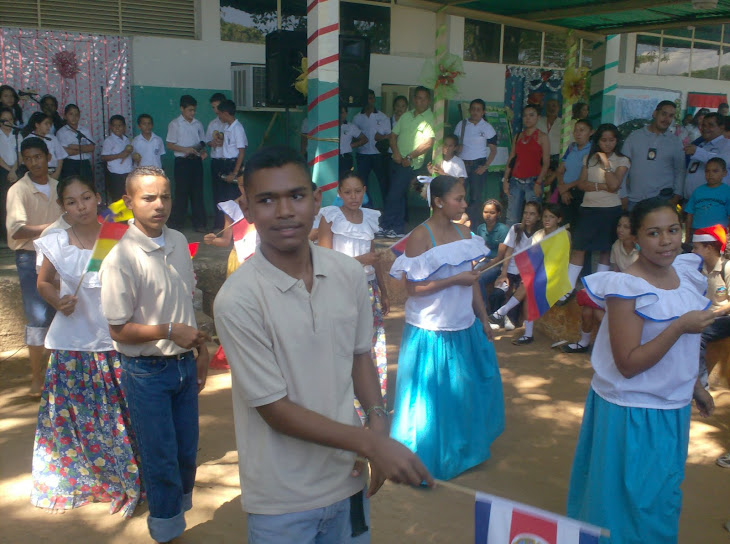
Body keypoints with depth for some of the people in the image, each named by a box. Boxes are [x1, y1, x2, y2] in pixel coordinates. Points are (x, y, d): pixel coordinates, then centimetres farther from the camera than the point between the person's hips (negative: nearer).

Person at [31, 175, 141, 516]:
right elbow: (44, 282, 12)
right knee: (72, 414, 12)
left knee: (117, 415, 5)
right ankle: (73, 480, 33)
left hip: (112, 341, -2)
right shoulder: (55, 243, -2)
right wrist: (58, 302, -6)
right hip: (71, 343, 2)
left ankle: (124, 482, 23)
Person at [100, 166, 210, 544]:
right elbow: (119, 330, -16)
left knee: (186, 452, 18)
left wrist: (200, 349, 13)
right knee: (161, 458, 9)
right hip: (147, 372, -6)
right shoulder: (121, 259, -20)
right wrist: (171, 332, -18)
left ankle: (180, 508, 44)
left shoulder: (178, 243, 1)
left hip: (183, 365, 6)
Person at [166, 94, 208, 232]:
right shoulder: (175, 124, -1)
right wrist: (185, 149, -16)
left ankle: (199, 224, 10)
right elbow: (169, 145, -4)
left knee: (197, 192, 5)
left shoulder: (198, 124, 12)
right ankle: (176, 223, 8)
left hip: (196, 160, 4)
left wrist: (203, 151, -3)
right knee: (181, 192, -2)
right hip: (182, 162, -4)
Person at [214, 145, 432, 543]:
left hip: (346, 478, 5)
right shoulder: (236, 300, -20)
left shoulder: (350, 274, -6)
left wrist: (377, 417, -8)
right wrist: (371, 443, -18)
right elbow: (275, 409, -16)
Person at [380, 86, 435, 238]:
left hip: (411, 164, -6)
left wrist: (410, 157, -15)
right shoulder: (406, 116, 13)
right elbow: (393, 135, 14)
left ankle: (384, 226, 0)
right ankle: (398, 229, 17)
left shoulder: (430, 119, -6)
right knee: (399, 196, 10)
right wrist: (396, 152, -4)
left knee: (394, 195, -9)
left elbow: (428, 143, -15)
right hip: (397, 161, 6)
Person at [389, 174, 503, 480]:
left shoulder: (464, 233, 5)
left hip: (465, 328, 7)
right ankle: (424, 462, 24)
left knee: (469, 390, 16)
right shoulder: (419, 237, -15)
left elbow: (473, 280, 11)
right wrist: (455, 280, -20)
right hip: (431, 331, -6)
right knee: (432, 396, 5)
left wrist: (483, 319, 13)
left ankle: (464, 449, 38)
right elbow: (412, 288, -18)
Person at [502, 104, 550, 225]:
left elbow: (546, 163, -5)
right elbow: (511, 159, 15)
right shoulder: (518, 136, 15)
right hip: (515, 181, 4)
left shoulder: (542, 137, 2)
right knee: (511, 217, 3)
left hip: (532, 182, -4)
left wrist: (538, 183, -14)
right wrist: (505, 180, 6)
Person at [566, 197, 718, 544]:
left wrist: (694, 386, 19)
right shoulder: (627, 289, -23)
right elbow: (628, 364, -24)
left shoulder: (686, 272, 0)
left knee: (663, 495, 24)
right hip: (633, 414, -7)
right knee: (635, 501, 9)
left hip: (673, 408, 7)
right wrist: (680, 327, -29)